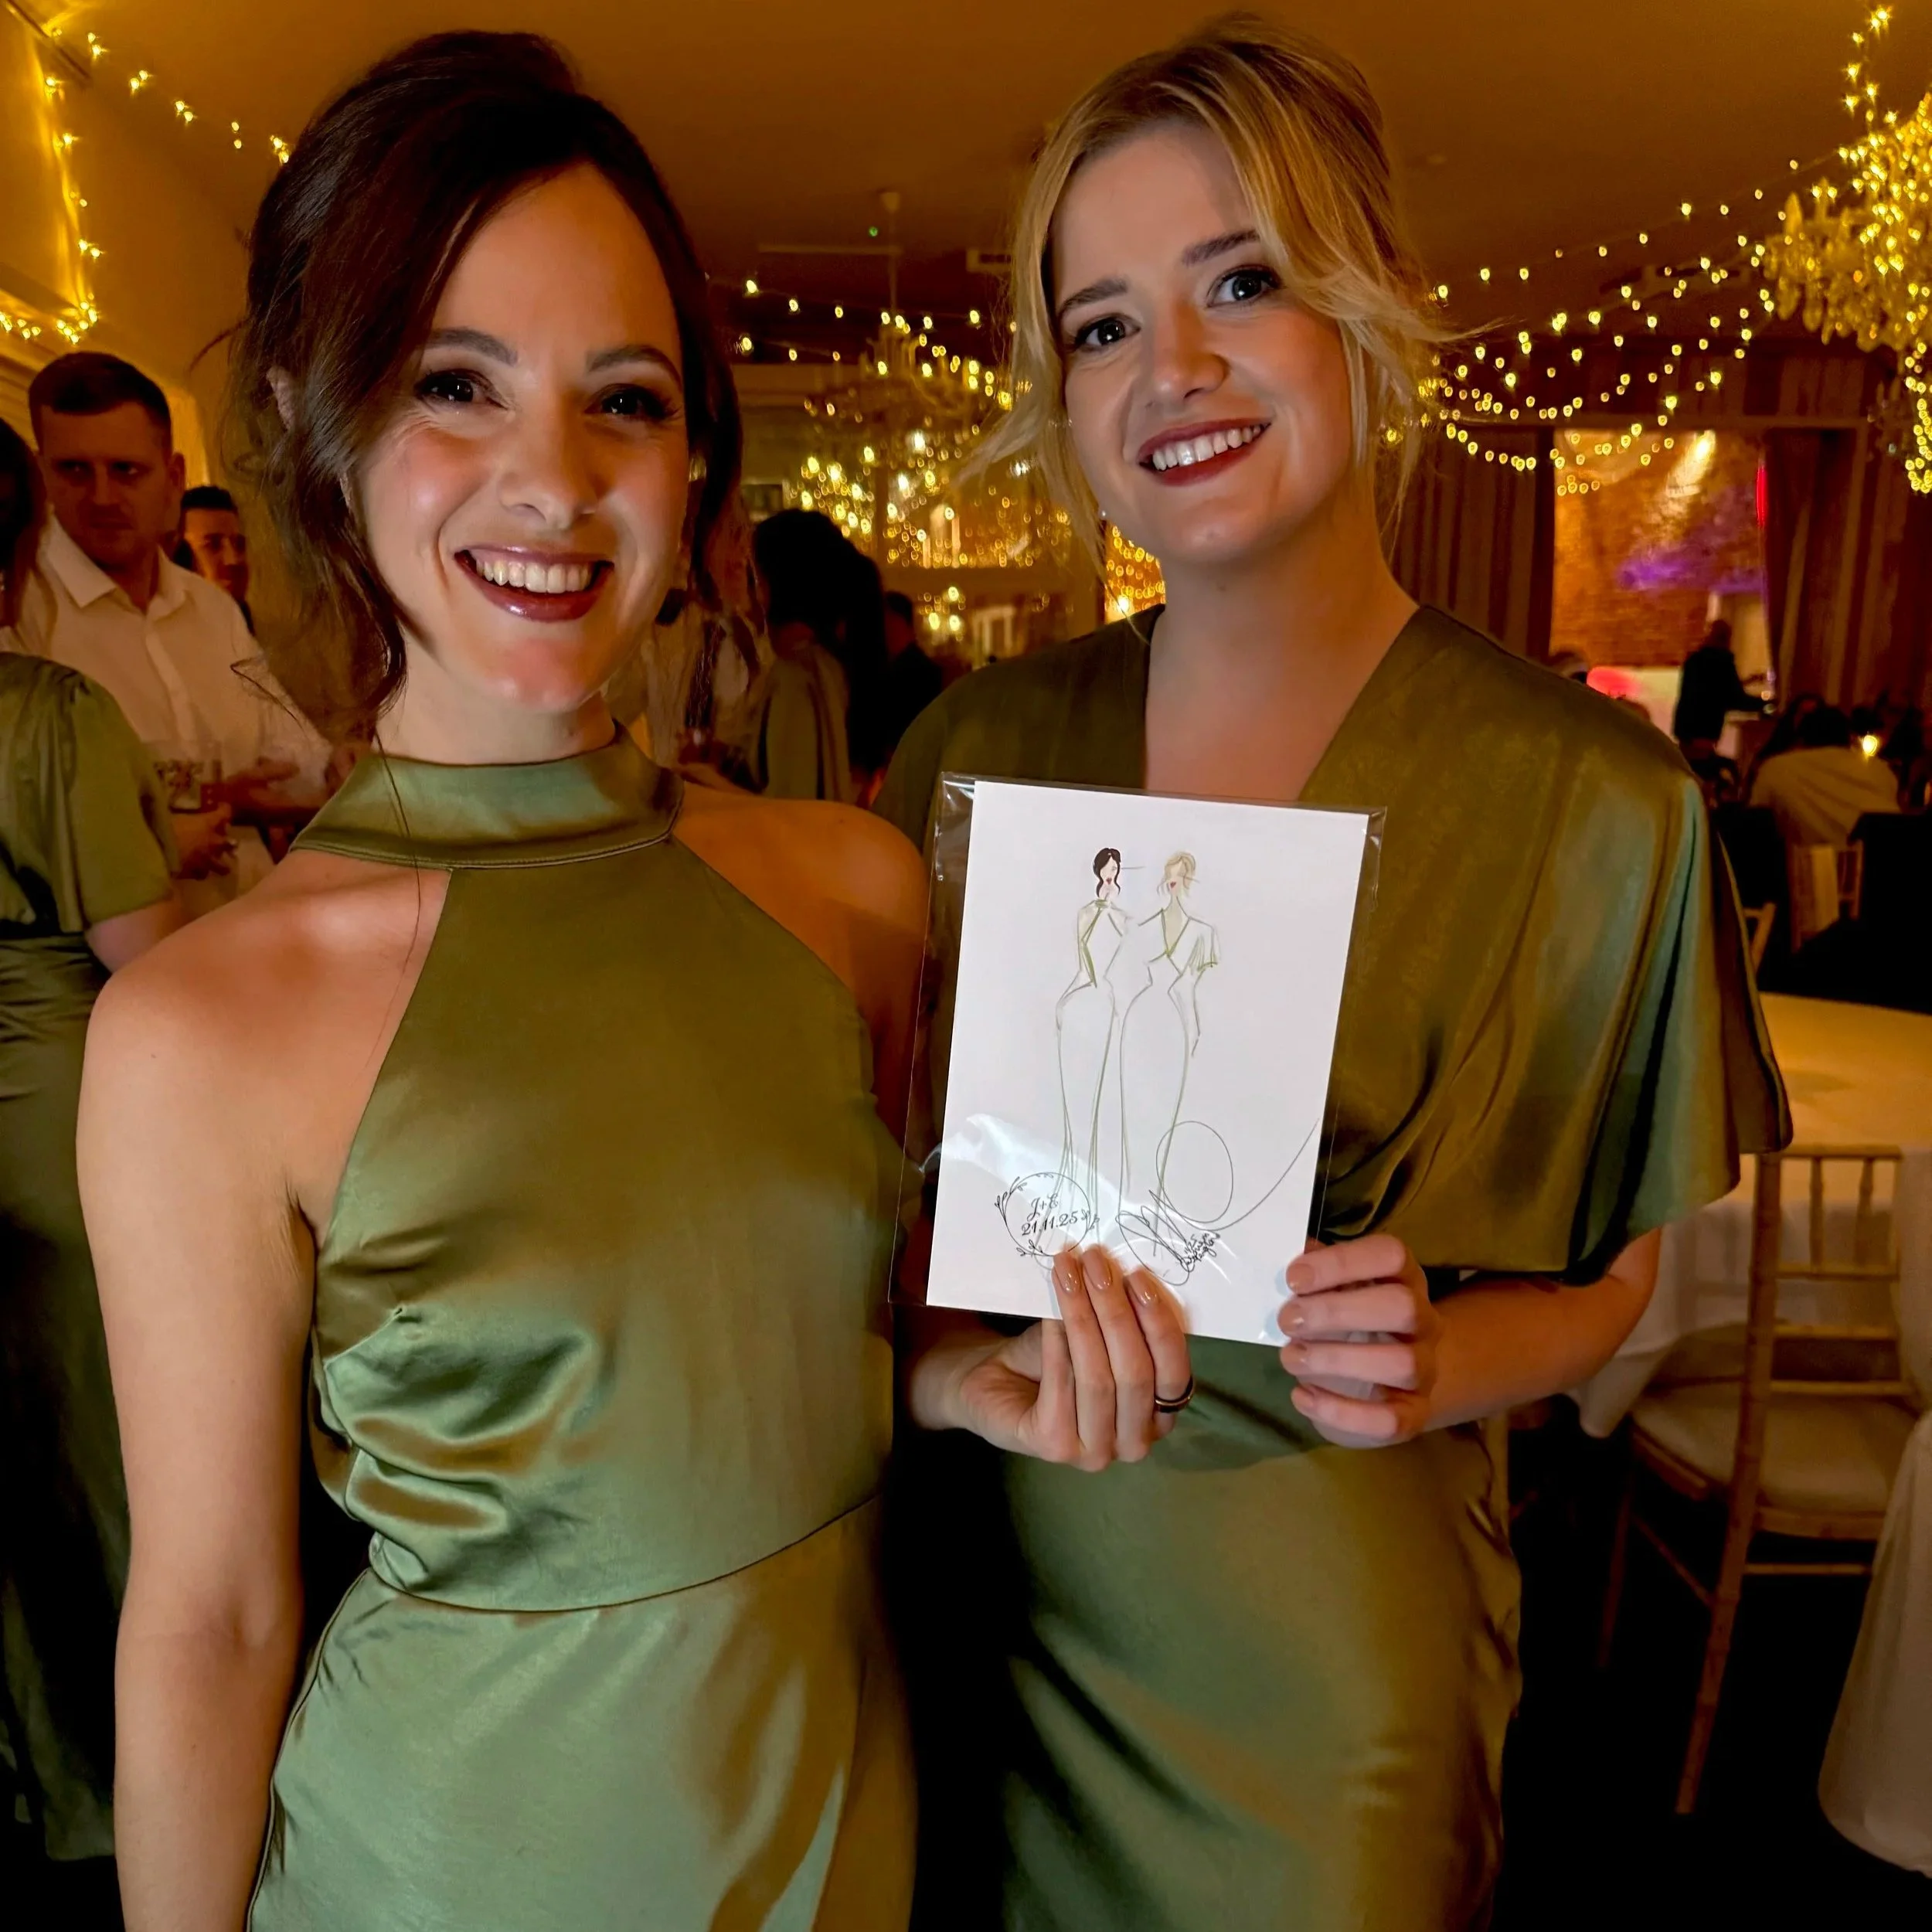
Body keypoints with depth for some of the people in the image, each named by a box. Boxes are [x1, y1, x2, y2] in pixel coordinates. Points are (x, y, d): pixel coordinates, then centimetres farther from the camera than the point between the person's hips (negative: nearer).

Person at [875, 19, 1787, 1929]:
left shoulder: (1592, 799, -13)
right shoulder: (985, 740, -5)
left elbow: (1605, 1276, -1)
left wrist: (1435, 1364, -20)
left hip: (1309, 1628, -2)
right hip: (976, 1574, 3)